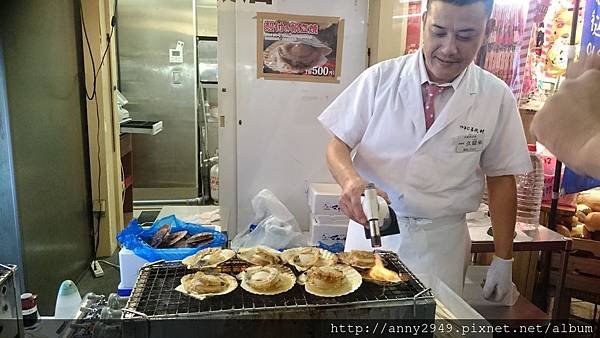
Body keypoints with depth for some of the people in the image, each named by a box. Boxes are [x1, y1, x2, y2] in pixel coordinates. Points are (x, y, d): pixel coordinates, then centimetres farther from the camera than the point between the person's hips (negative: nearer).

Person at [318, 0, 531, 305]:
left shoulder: (497, 98, -3)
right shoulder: (379, 79, -7)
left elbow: (501, 179, 3)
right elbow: (338, 145, -4)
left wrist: (503, 261, 4)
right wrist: (351, 180, -26)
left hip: (442, 244, 1)